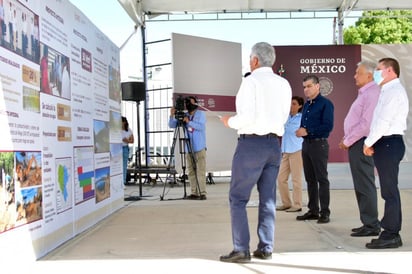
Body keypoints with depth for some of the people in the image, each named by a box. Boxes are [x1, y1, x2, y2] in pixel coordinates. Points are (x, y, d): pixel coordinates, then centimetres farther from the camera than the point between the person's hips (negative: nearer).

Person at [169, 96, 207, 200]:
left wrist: (189, 122, -21)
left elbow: (201, 126, -14)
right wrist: (172, 115, -9)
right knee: (191, 172, 5)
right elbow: (172, 125, 7)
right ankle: (194, 193, 8)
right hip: (189, 149, 5)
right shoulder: (184, 115, 13)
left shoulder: (201, 114, 2)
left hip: (199, 148, -5)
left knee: (200, 171, -8)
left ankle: (202, 193, -7)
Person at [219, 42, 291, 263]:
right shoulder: (283, 84, 8)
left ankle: (241, 249, 0)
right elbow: (283, 117, 13)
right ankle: (265, 248, 14)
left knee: (238, 197, 2)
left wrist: (230, 122, 1)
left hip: (251, 143, -6)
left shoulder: (251, 81, -10)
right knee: (268, 199, 11)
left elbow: (247, 117, -16)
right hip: (275, 143, 6)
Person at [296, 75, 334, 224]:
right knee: (310, 179, 11)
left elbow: (328, 126, -18)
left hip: (319, 144, -8)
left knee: (322, 179, -4)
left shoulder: (325, 103, -8)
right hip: (306, 144, 8)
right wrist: (300, 131, -3)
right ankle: (313, 210, 19)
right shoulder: (306, 105, 16)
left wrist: (308, 131, -16)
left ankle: (325, 212, 1)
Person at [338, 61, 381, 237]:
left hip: (361, 144, -10)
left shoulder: (372, 94, -14)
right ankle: (369, 223, 21)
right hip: (356, 144, 10)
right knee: (361, 186, 13)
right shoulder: (364, 93, 17)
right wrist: (347, 140, 12)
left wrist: (347, 141, -14)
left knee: (365, 186, -6)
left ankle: (371, 226, 0)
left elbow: (366, 124, -22)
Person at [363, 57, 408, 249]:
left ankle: (391, 235, -1)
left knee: (389, 190, -6)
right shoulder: (389, 91, 20)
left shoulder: (394, 91, -11)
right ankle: (390, 231, 16)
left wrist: (368, 143, -10)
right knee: (389, 190, 11)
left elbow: (384, 121, -19)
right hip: (386, 143, 10)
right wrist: (371, 143, 6)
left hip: (389, 143, -10)